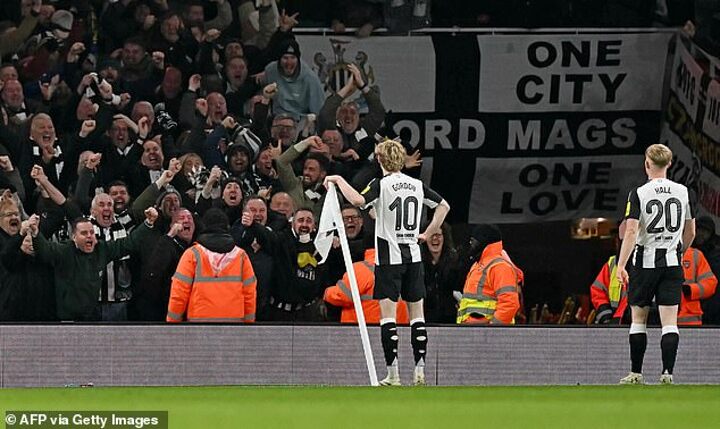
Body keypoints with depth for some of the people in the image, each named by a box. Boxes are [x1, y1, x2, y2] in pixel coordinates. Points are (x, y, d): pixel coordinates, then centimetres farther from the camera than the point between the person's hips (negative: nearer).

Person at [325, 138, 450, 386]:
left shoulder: (381, 185, -9)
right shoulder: (417, 185, 8)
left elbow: (358, 200, -27)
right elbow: (443, 206, 18)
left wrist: (339, 180, -14)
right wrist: (427, 234, 19)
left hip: (389, 258, -5)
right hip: (413, 255, 5)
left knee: (388, 315, -4)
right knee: (416, 313, 8)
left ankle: (393, 375, -8)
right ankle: (420, 372, 4)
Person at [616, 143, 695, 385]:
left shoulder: (639, 194, -8)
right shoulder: (682, 192, 4)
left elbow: (631, 232, -15)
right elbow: (690, 232, 12)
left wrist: (621, 265, -13)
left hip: (645, 262, -2)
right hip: (672, 263, 2)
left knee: (638, 318, 9)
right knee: (670, 321, 0)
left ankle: (636, 374, 12)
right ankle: (667, 373, -10)